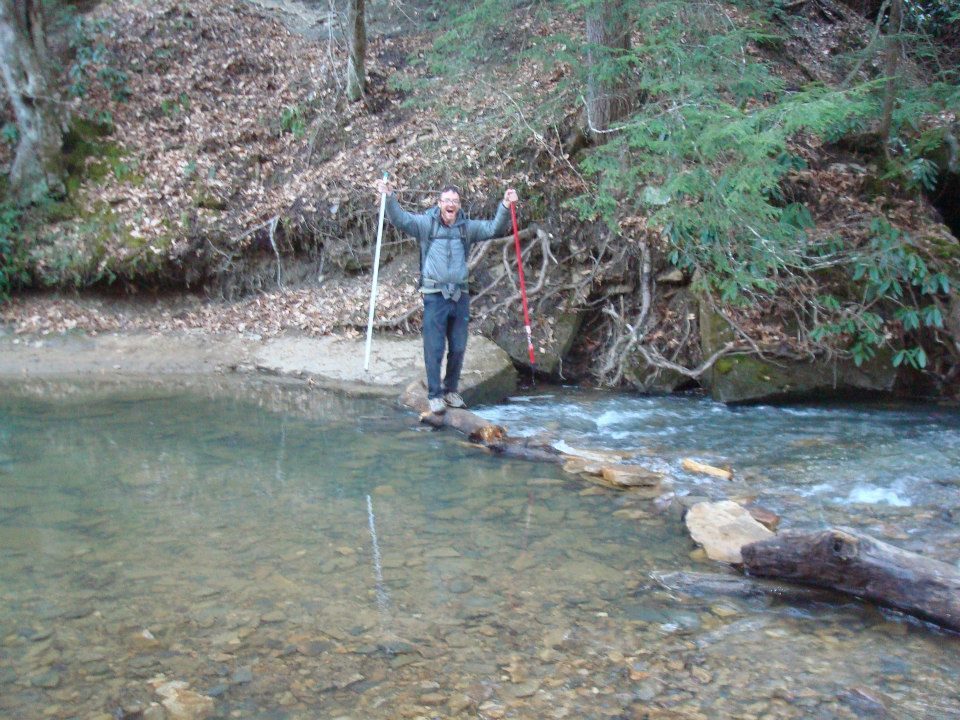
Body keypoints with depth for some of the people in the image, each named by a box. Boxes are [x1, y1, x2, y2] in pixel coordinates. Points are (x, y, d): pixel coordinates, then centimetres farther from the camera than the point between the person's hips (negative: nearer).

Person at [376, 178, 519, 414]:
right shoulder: (426, 223, 0)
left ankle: (451, 390, 27)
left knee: (458, 348, 11)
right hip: (435, 295, -3)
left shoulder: (467, 227, 9)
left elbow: (495, 228, 2)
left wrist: (506, 207, -14)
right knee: (434, 348, -1)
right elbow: (400, 220, -11)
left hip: (460, 295, 3)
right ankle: (434, 394, 9)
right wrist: (390, 198, -28)